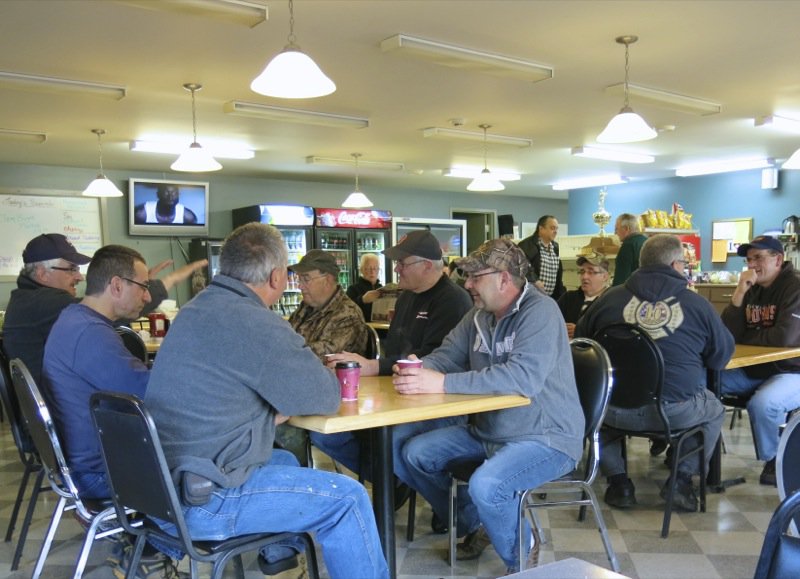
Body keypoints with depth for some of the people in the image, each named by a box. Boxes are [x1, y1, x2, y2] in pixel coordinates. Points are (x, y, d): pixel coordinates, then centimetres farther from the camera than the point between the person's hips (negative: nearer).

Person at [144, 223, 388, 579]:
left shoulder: (198, 308, 7)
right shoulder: (255, 323, -21)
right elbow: (326, 398, -12)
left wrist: (272, 412, 3)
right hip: (200, 501, -9)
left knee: (285, 460, 29)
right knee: (347, 498, -1)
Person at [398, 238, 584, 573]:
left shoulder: (540, 311, -20)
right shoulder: (479, 315, 5)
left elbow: (523, 377, -34)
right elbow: (445, 356, 6)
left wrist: (442, 383, -36)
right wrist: (417, 371, -20)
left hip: (546, 437, -8)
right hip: (489, 431, 8)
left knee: (485, 485, -32)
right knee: (415, 454, 3)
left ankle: (523, 564, -1)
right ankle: (472, 525, 22)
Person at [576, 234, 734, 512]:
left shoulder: (608, 298, 0)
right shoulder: (698, 305, -4)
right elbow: (722, 356, 8)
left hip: (616, 409, 1)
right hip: (678, 412, -1)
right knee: (715, 409, 31)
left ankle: (618, 481, 27)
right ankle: (681, 480, 22)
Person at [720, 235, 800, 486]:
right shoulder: (751, 289, 8)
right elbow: (727, 334, -2)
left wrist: (743, 339, -9)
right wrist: (739, 293, -14)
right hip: (754, 371, 7)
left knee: (761, 404, -34)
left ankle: (776, 460, -6)